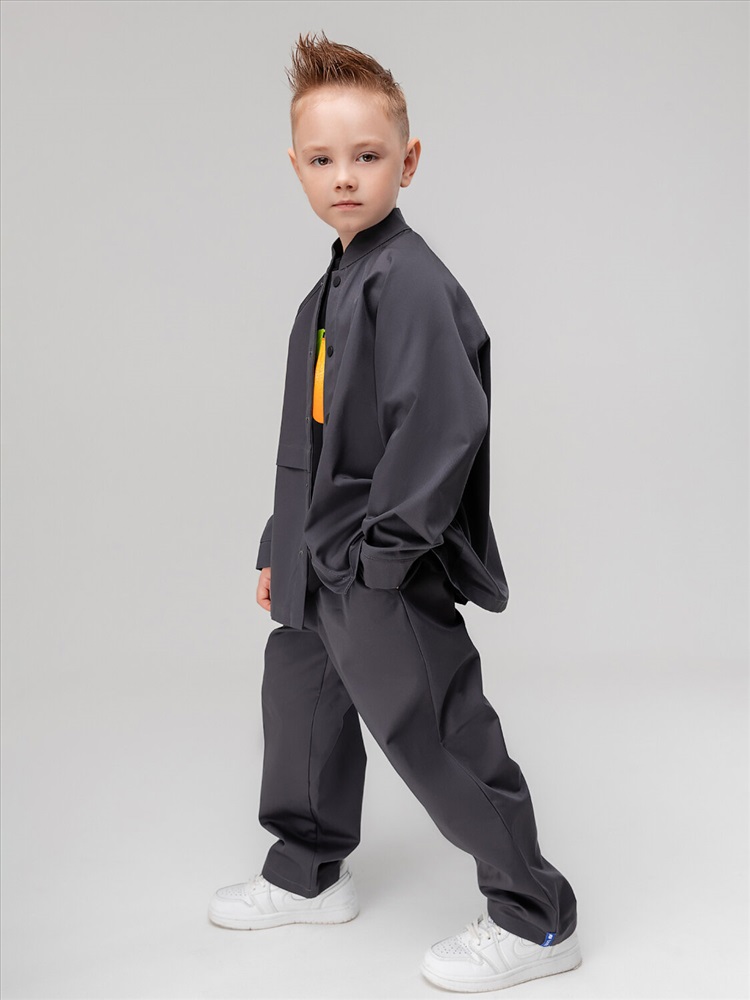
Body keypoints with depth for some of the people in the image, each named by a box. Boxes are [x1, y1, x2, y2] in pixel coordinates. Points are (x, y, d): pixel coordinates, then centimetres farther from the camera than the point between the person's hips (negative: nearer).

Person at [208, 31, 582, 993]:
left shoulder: (410, 279, -18)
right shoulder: (330, 289, 13)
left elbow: (444, 424, -26)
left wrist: (382, 552, -23)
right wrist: (282, 549, 19)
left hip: (387, 571, -10)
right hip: (322, 563, 10)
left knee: (432, 736, -3)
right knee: (299, 697, 22)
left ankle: (534, 920, 16)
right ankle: (307, 874, 45)